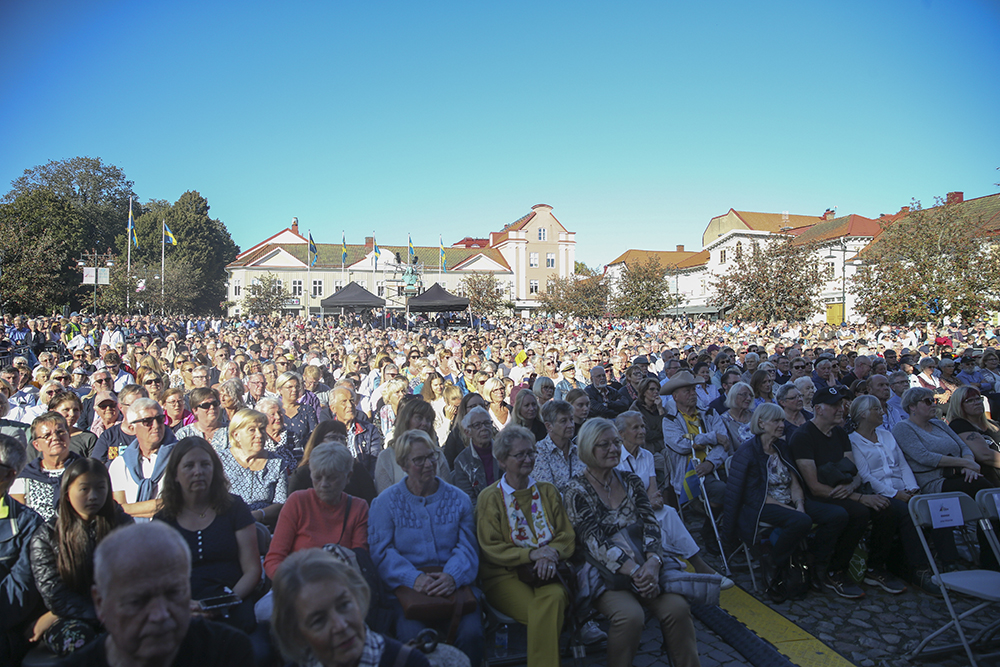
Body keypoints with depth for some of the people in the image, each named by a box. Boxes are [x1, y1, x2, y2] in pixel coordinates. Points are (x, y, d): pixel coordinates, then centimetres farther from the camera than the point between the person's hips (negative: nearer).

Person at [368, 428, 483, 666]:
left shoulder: (458, 499, 11)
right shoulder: (386, 502, 6)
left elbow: (467, 546, 4)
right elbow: (381, 550, -3)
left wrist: (452, 576, -18)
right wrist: (414, 578, -20)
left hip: (451, 585, 2)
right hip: (406, 586, -1)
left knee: (471, 632, -24)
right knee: (412, 635, -29)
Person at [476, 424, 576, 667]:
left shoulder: (548, 492, 15)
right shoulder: (490, 497, 3)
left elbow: (567, 535, 9)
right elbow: (491, 548, -3)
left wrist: (552, 553, -14)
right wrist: (531, 554, -16)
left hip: (547, 573, 3)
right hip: (505, 575, -3)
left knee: (554, 598, -31)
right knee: (541, 611, -31)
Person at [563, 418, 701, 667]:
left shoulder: (631, 482, 11)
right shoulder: (577, 491, -5)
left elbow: (650, 524, 1)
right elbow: (594, 541, -15)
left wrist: (653, 561, -19)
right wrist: (634, 571, -25)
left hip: (643, 564, 4)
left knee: (678, 607, -21)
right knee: (630, 615, -30)